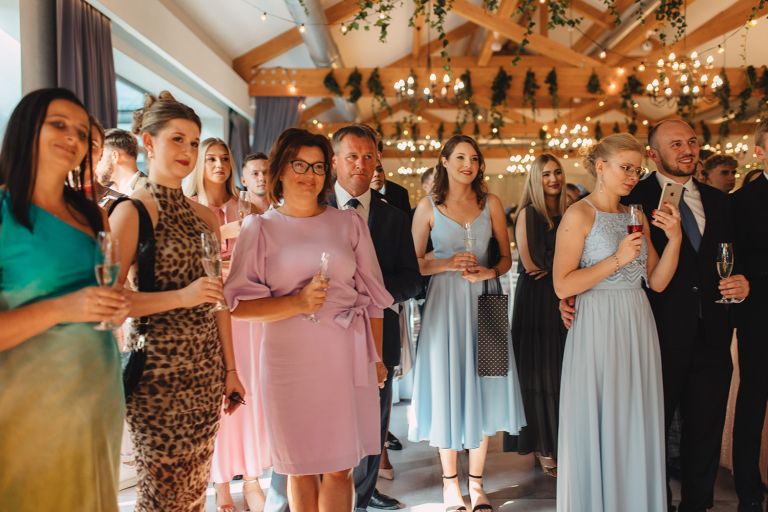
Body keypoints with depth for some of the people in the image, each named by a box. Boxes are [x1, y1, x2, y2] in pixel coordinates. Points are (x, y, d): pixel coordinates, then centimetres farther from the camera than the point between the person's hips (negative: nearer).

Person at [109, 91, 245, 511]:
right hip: (159, 369, -6)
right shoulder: (133, 210, -8)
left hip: (206, 369, 6)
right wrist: (180, 296, -23)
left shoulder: (204, 216, 10)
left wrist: (230, 368, 12)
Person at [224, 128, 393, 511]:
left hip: (346, 358, 1)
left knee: (339, 467, 7)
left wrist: (377, 357, 9)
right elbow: (238, 303, -4)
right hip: (290, 361, -1)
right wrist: (297, 302, -17)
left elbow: (370, 295, 10)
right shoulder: (260, 228, 2)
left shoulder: (349, 223, 7)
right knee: (301, 467, 12)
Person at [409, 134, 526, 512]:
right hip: (445, 304, -2)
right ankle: (450, 481, 20)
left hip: (483, 303, 2)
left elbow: (506, 257, 10)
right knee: (447, 388, 4)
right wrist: (447, 264, -15)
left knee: (481, 389, 5)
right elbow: (413, 263, 0)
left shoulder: (491, 204, 7)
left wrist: (490, 272, -10)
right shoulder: (428, 207, 2)